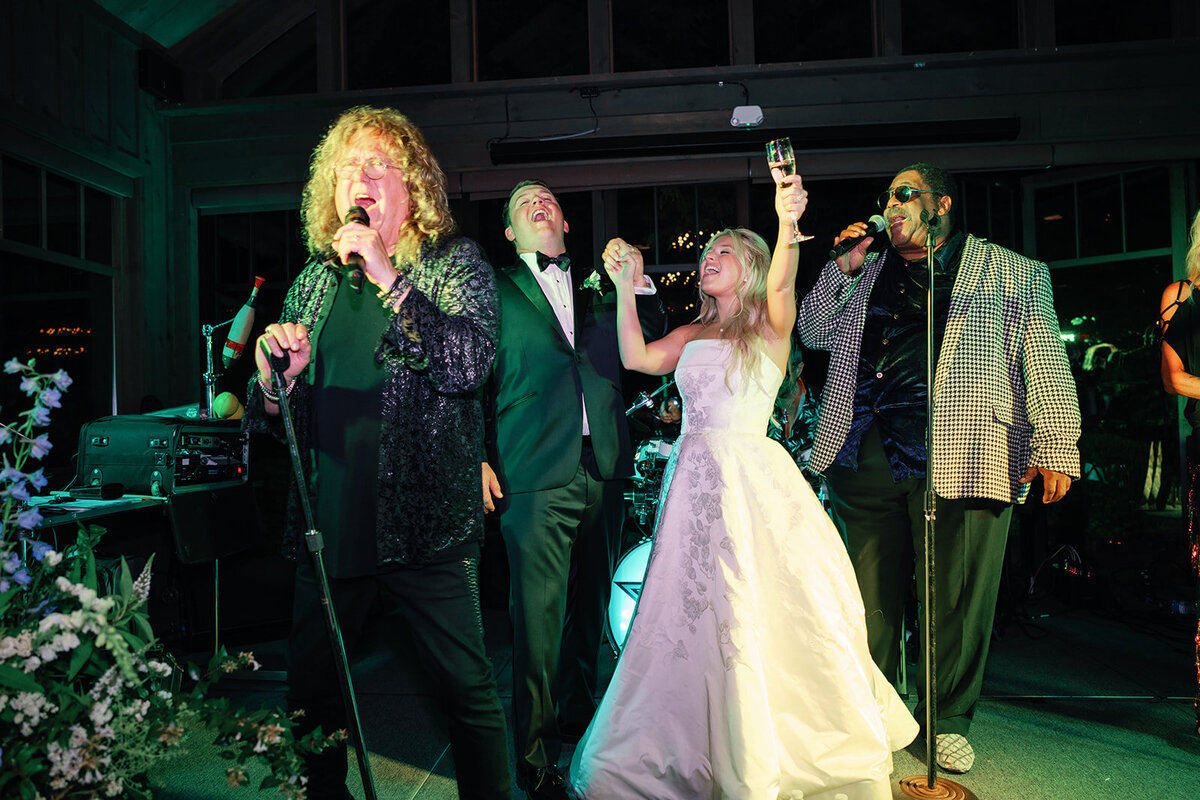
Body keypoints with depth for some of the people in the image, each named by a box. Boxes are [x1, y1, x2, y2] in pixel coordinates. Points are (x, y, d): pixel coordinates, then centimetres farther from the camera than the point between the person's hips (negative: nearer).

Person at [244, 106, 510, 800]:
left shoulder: (456, 263, 0)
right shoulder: (315, 282, 12)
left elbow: (469, 367, -18)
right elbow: (268, 419, 14)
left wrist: (391, 278, -20)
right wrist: (275, 384, -9)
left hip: (424, 527, -4)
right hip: (329, 526, 5)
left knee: (469, 688, 5)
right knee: (310, 695, 15)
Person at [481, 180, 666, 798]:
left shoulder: (599, 286, 17)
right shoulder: (495, 289, 9)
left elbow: (657, 344, 12)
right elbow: (473, 380, 5)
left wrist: (637, 281, 1)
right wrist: (480, 457, -4)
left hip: (602, 469, 4)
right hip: (535, 474, -4)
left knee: (589, 605, 14)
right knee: (537, 615, -4)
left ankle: (577, 714, 33)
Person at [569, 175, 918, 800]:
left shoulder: (770, 325, 4)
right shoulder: (693, 335, 16)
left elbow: (781, 284, -17)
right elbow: (635, 356, 2)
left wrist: (787, 223, -35)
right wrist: (625, 285, 3)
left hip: (752, 479, -4)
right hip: (695, 478, 4)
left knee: (761, 607, 0)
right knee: (695, 610, 5)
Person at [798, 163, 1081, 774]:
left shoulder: (1012, 274, 12)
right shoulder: (866, 274, 22)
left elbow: (1046, 362, 6)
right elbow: (814, 333, 22)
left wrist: (1056, 448, -3)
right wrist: (843, 267, 10)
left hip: (959, 454, -3)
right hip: (864, 454, 3)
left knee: (956, 595, 2)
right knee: (870, 592, 8)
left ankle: (946, 721, 21)